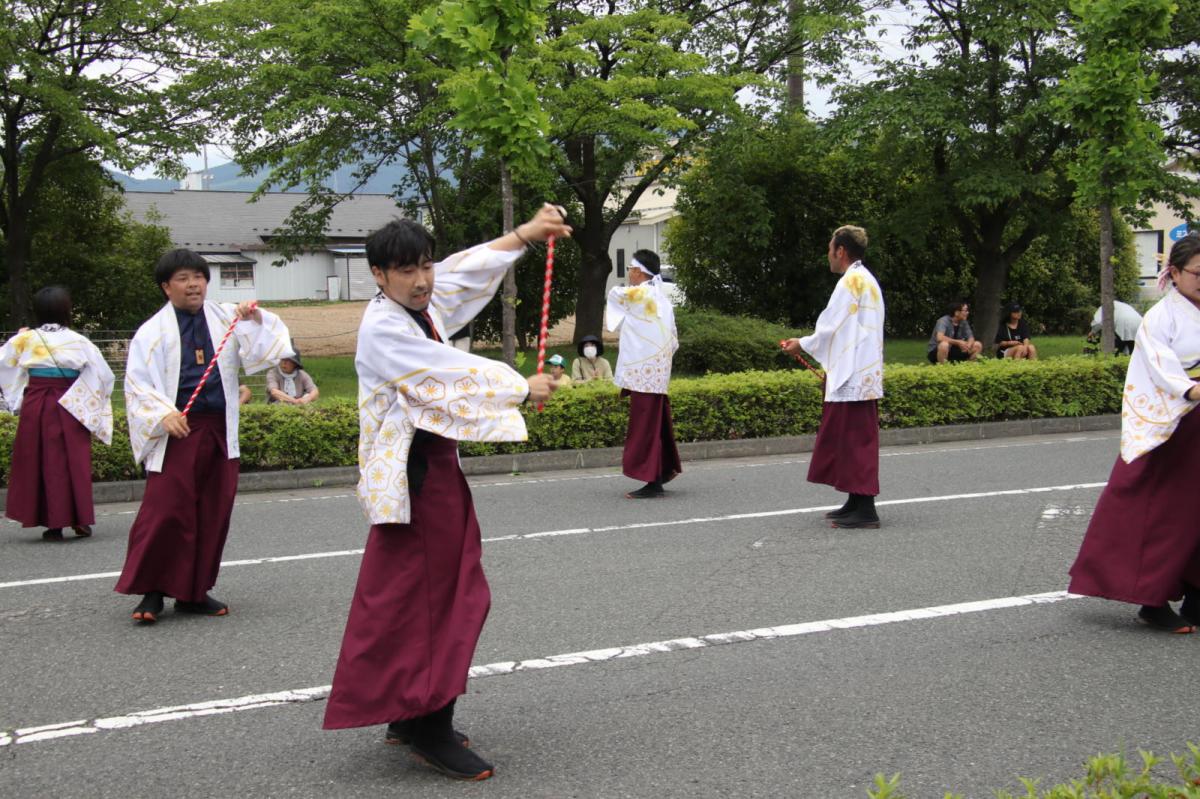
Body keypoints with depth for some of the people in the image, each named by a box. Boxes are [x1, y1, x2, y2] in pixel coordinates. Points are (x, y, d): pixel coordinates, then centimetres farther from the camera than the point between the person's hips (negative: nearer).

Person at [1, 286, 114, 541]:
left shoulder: (25, 340, -1)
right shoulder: (78, 342, -3)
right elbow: (104, 375, -3)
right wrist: (93, 404, 11)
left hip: (35, 407, 1)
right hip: (71, 409, 0)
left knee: (40, 462, 7)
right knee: (74, 462, 8)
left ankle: (53, 524, 6)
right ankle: (80, 520, 9)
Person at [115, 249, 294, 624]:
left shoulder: (227, 320, 10)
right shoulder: (153, 332, 1)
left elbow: (259, 353, 11)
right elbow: (138, 383, -3)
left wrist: (256, 323, -8)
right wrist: (163, 414, -18)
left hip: (219, 432, 4)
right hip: (176, 433, -4)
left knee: (213, 514, 8)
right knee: (165, 511, -10)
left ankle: (193, 592, 20)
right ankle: (152, 592, 3)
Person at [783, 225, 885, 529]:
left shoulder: (851, 281, -14)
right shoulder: (867, 280, 16)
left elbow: (832, 327, -14)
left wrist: (802, 345, 1)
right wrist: (809, 343, 19)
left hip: (852, 376, -10)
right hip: (862, 374, 10)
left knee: (855, 440, -8)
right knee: (852, 439, 14)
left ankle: (865, 509, -7)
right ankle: (856, 501, 19)